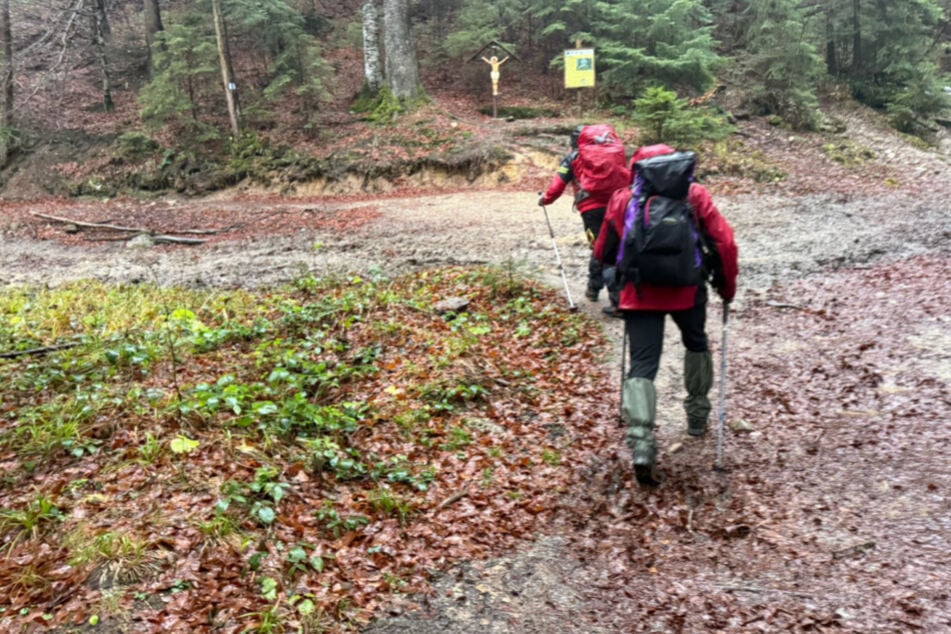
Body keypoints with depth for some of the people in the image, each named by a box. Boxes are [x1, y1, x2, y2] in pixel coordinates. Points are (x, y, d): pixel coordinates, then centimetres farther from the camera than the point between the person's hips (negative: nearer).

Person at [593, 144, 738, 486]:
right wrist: (727, 285, 11)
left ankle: (641, 444, -20)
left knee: (642, 365, -2)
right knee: (696, 343, 28)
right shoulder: (694, 194, 3)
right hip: (686, 289, 1)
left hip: (639, 293, 0)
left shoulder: (622, 198, 6)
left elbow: (603, 252, 11)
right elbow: (724, 241, -3)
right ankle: (697, 414, 39)